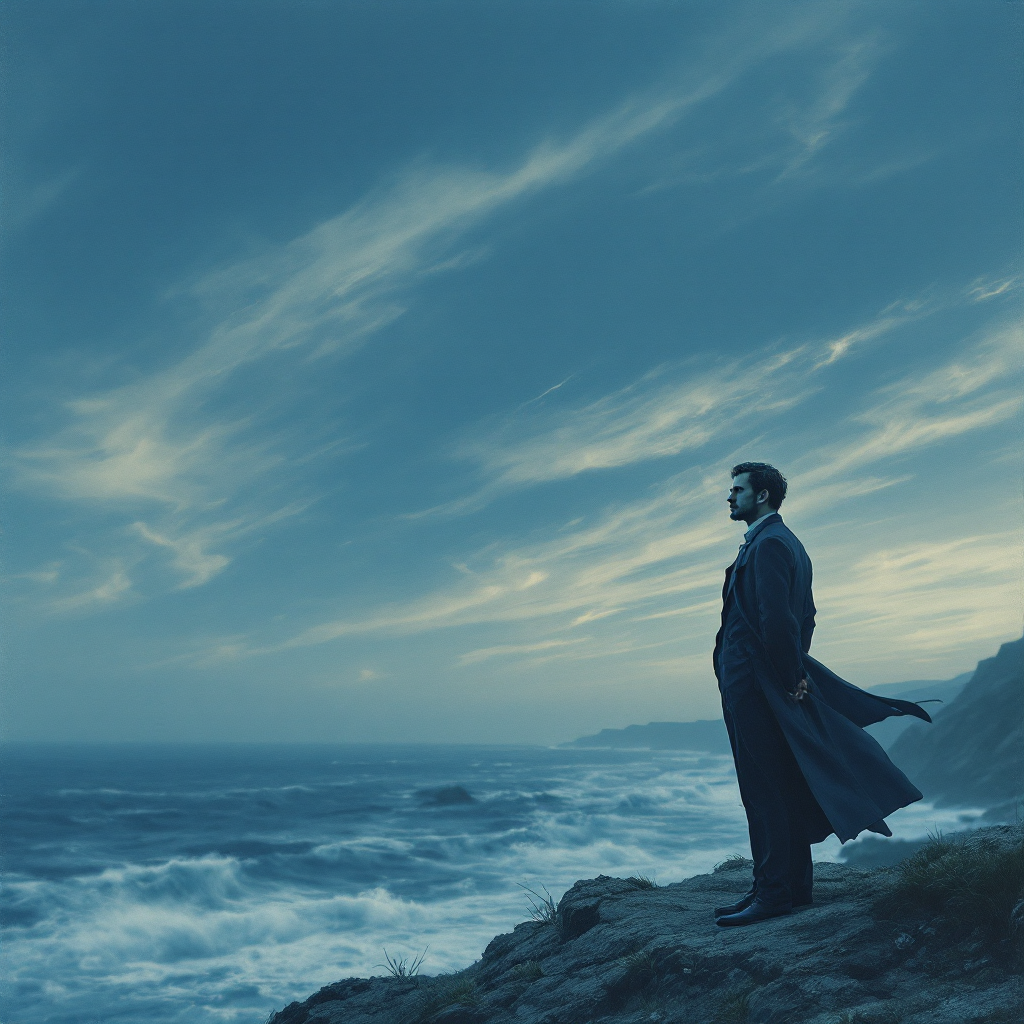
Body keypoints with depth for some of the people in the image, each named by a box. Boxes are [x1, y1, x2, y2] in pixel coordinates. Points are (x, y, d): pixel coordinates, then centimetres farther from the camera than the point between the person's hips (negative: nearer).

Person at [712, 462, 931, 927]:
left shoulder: (767, 543, -14)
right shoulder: (786, 541, 19)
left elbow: (776, 619, -23)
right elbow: (805, 615, 22)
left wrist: (789, 677, -15)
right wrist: (793, 672, 18)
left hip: (755, 684, -10)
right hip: (775, 683, 10)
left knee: (764, 789, -6)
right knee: (785, 788, 13)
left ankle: (772, 893, 0)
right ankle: (795, 887, 20)